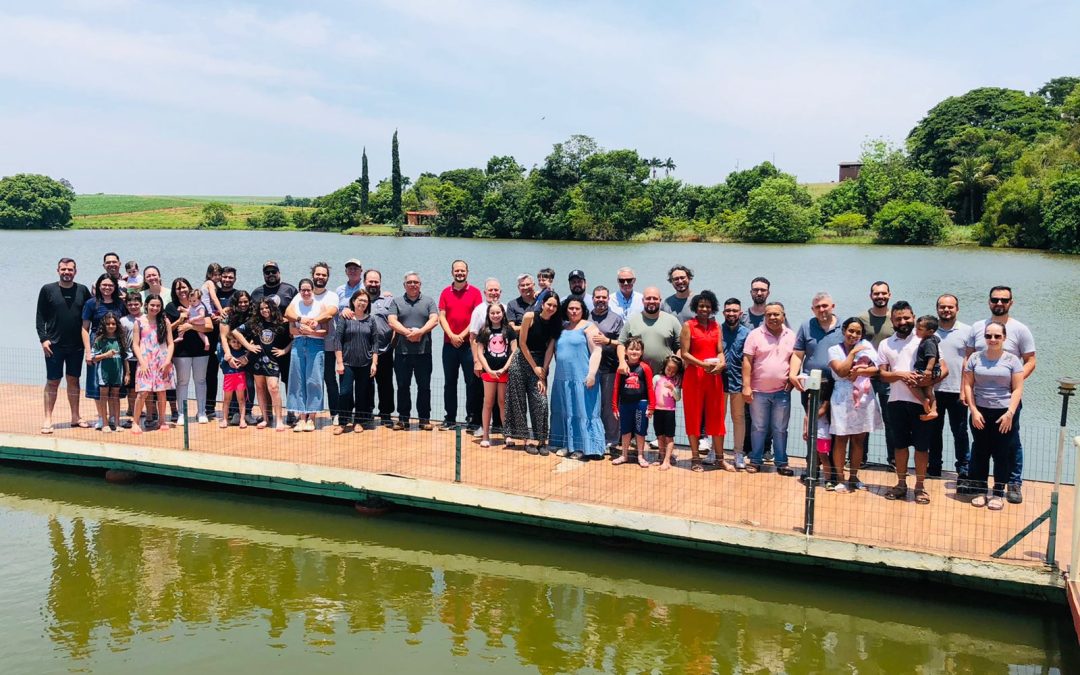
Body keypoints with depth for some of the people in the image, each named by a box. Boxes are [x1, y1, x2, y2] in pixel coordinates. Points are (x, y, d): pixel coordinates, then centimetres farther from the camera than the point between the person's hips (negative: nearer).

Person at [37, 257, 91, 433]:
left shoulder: (83, 290, 4)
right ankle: (48, 419, 5)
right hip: (54, 345, -2)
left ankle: (75, 417, 17)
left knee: (73, 380, 10)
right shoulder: (48, 290, 0)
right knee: (52, 381, 1)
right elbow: (40, 317, 1)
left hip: (77, 345, 2)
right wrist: (43, 338, -9)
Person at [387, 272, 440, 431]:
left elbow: (434, 320, -3)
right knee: (403, 386, 5)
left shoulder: (429, 302, 10)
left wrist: (420, 331, -18)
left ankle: (425, 418, 9)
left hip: (423, 351, -1)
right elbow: (392, 321, -2)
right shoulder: (396, 302, 11)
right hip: (402, 351, 1)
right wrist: (407, 332, -16)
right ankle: (403, 418, 13)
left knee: (424, 386, 2)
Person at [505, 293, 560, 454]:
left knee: (541, 401, -8)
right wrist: (534, 367, -7)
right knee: (519, 402, -1)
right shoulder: (529, 317, -12)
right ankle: (525, 440, 6)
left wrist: (543, 373, -12)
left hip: (540, 363, 2)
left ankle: (542, 441, -1)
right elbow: (522, 343, -9)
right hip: (521, 361, -2)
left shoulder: (555, 324, -3)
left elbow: (550, 349, -5)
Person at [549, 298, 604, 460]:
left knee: (582, 412, -2)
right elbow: (553, 351, 20)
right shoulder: (561, 328, 16)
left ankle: (582, 447, 3)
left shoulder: (588, 327, -2)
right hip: (562, 378, 6)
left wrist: (591, 374, -17)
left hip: (581, 379, -6)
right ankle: (567, 445, 18)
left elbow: (596, 351, -9)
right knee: (565, 412, 9)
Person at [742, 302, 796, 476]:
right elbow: (747, 362, -6)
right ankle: (755, 461, 16)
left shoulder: (791, 336, 5)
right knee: (758, 428, 6)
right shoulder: (755, 334, -3)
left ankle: (781, 462, 17)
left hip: (782, 391, 2)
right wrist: (746, 386, -11)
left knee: (780, 429, 8)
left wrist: (791, 380, -1)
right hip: (759, 391, -2)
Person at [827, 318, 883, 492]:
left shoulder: (866, 345, 7)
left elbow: (876, 369, -2)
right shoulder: (834, 350, 2)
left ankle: (853, 477, 18)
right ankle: (839, 479, 6)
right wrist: (853, 352, -9)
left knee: (859, 439, 7)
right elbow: (841, 371, -13)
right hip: (843, 399, -2)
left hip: (864, 398, 2)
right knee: (841, 439, 0)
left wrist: (858, 371, -15)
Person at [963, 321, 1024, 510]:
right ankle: (979, 490, 16)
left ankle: (998, 493, 11)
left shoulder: (1012, 360, 0)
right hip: (980, 413, 1)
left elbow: (1017, 389, -2)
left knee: (1003, 454, 2)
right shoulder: (975, 358, 4)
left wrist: (1010, 413, -11)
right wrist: (974, 411, -5)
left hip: (1005, 414, -1)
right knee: (980, 452, 7)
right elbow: (968, 385, 3)